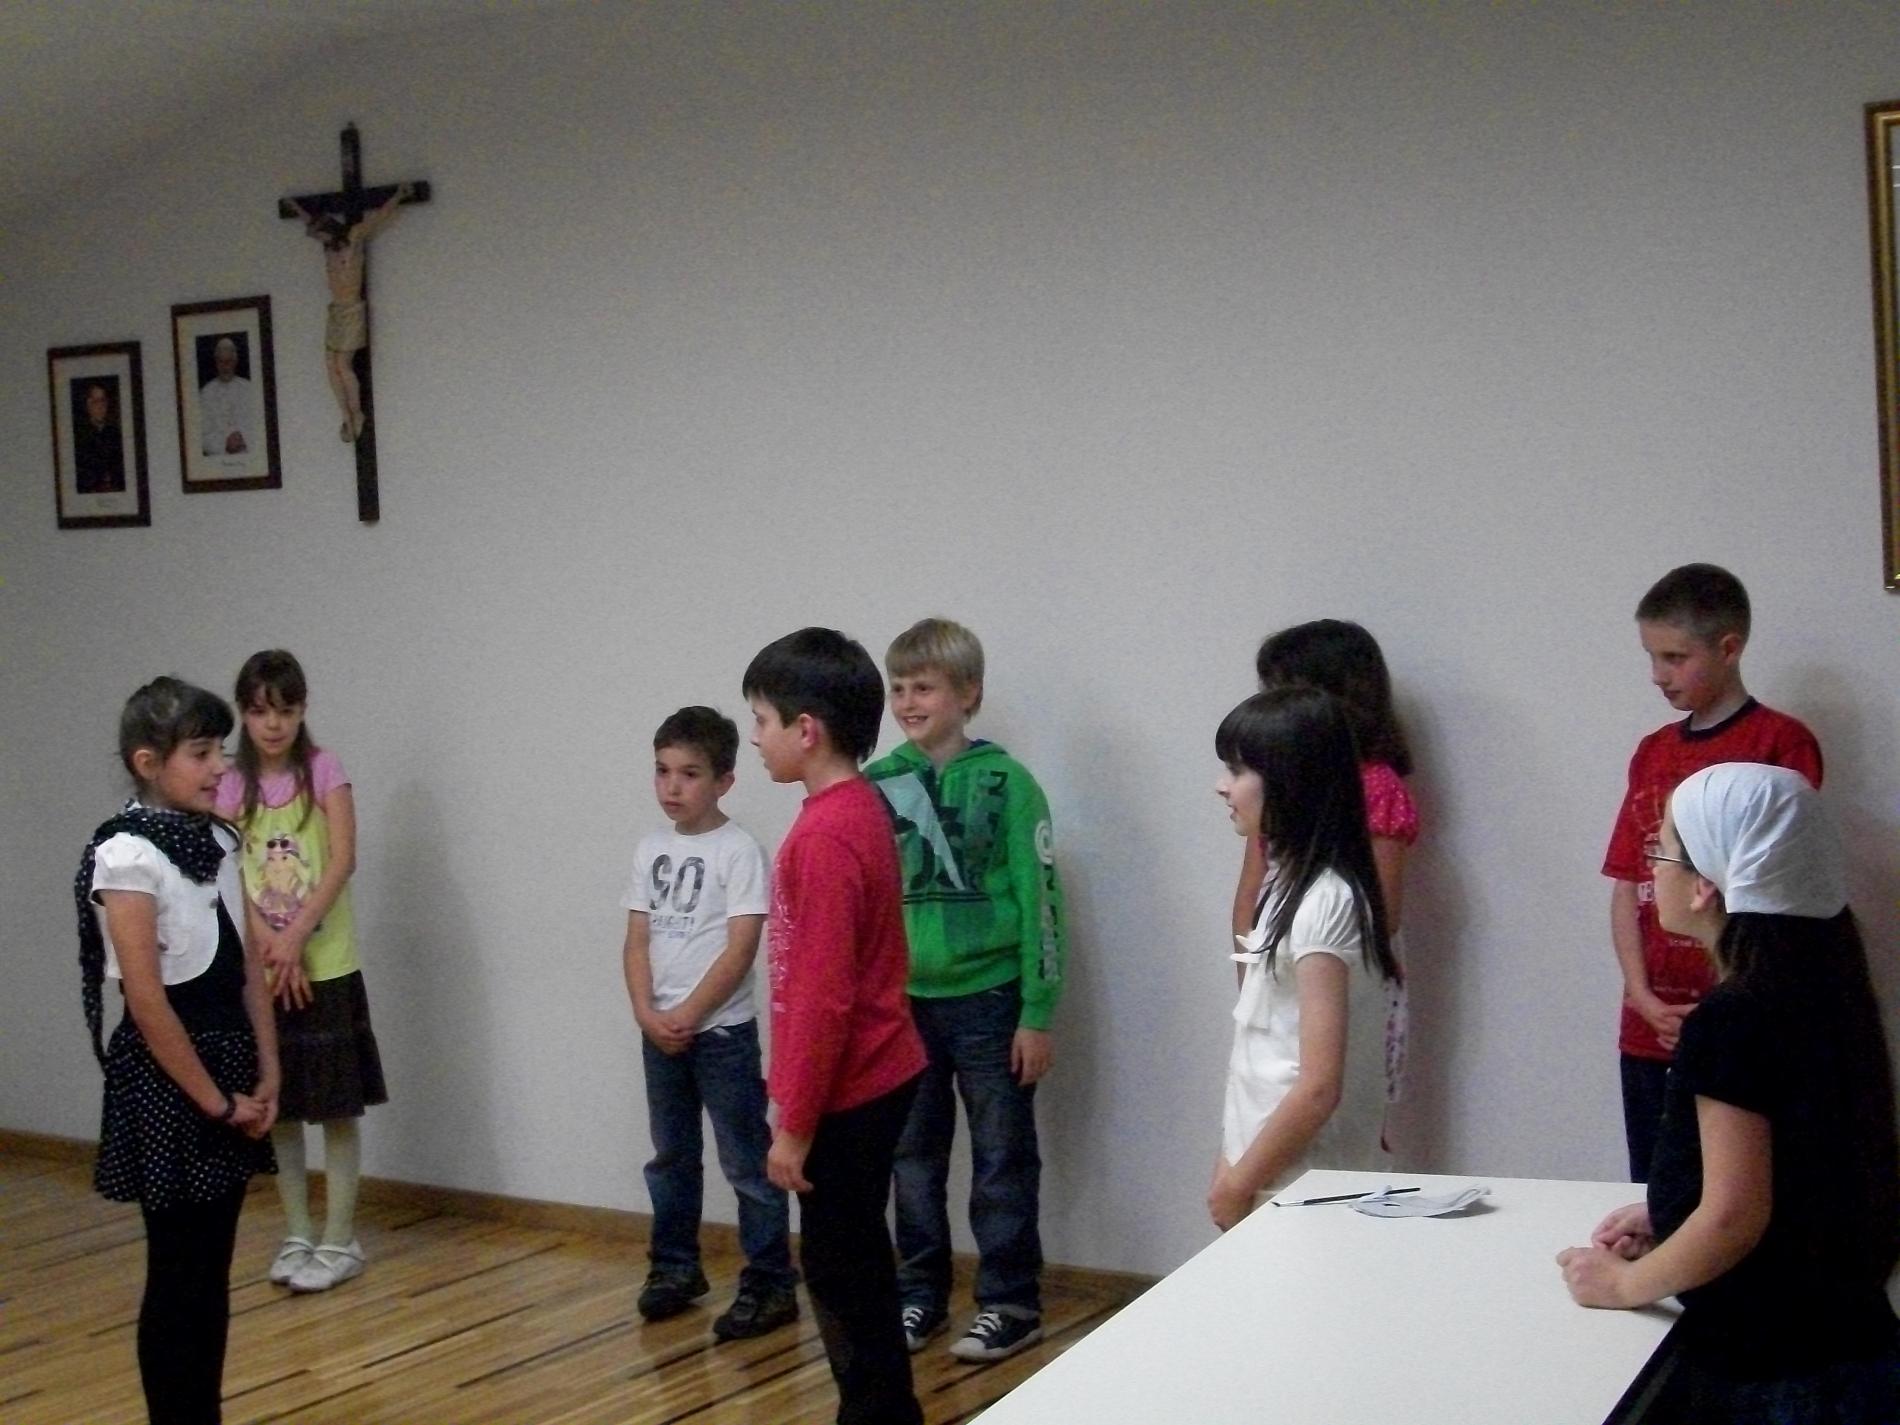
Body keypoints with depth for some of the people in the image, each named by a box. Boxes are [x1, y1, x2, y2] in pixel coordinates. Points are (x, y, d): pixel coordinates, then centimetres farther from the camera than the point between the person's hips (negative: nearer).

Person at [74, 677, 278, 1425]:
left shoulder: (219, 842, 8)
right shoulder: (127, 856, -15)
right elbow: (146, 1001, -18)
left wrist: (264, 1076, 3)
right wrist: (214, 1102, -14)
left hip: (227, 1069, 7)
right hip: (166, 1083, -7)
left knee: (212, 1271, 13)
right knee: (178, 1276, 1)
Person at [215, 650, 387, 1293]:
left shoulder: (325, 770, -3)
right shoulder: (231, 784, 3)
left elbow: (343, 860, -13)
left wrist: (295, 936, -21)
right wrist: (272, 947, -17)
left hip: (326, 966, -3)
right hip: (261, 968, 3)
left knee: (338, 1108, 1)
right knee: (278, 1107, 10)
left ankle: (339, 1240, 9)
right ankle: (297, 1235, 21)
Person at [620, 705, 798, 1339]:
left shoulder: (738, 850, -11)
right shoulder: (651, 849, 7)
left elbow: (741, 949, -15)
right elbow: (638, 940, 6)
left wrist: (687, 1016, -14)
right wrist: (647, 1013, -8)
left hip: (722, 1029, -6)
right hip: (659, 1030, 6)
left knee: (746, 1162, -1)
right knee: (670, 1157, 17)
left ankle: (770, 1285, 5)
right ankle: (675, 1268, 30)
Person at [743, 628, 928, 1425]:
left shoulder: (824, 835, -21)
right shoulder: (862, 809, 7)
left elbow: (823, 996, -23)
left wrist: (794, 1122, -17)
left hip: (847, 1092, -9)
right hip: (874, 1077, 9)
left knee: (839, 1268, 1)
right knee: (855, 1261, 18)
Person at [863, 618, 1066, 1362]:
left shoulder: (1005, 782, -7)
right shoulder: (877, 786, 1)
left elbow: (1039, 900, -7)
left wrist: (1037, 1013, -9)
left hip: (987, 1001, -3)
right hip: (901, 1003, 3)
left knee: (1002, 1161, 7)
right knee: (913, 1159, 13)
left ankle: (1011, 1304, 18)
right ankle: (918, 1295, 26)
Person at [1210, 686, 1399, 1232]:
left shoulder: (1323, 902, -18)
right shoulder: (1289, 885, 10)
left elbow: (1318, 1088, -21)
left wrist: (1239, 1184, -12)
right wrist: (1231, 1165, 11)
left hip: (1298, 1186, -8)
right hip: (1270, 1174, 8)